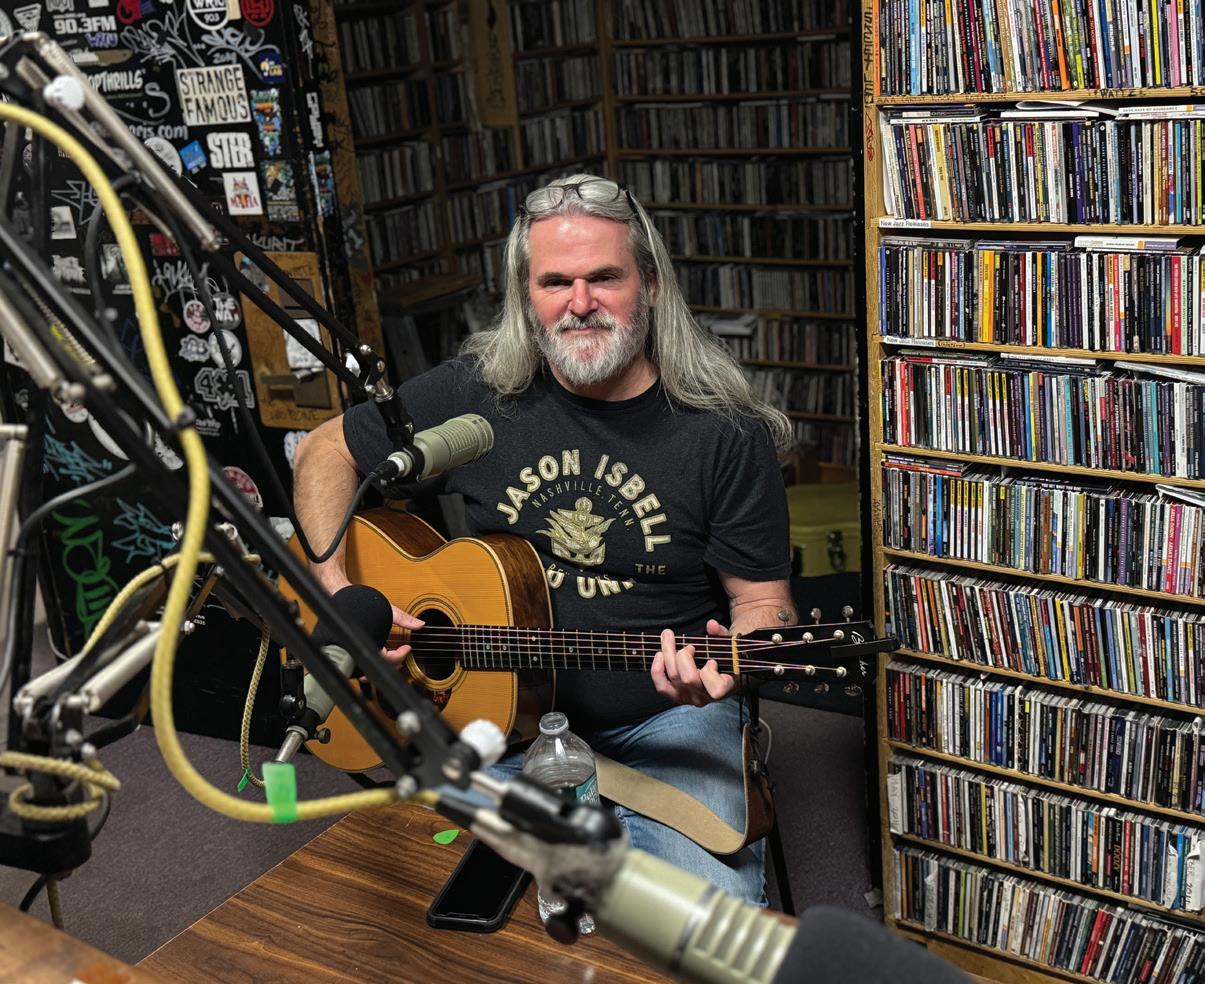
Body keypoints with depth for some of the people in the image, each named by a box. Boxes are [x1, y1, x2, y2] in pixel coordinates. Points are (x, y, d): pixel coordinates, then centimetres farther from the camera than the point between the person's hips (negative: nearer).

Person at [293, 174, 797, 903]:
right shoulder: (476, 395, -3)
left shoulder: (726, 433, -10)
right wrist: (340, 595, -6)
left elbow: (762, 599, -3)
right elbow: (327, 452, 8)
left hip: (665, 716, -1)